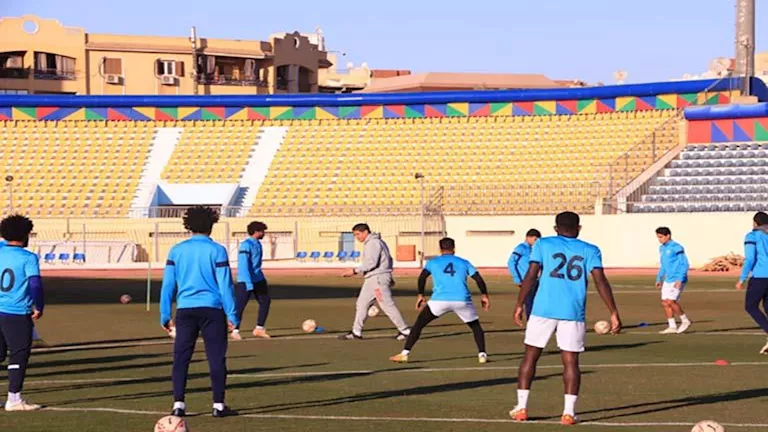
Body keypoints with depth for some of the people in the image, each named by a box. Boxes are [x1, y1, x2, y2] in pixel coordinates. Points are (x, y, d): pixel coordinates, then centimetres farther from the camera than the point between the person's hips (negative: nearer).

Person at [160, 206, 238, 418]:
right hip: (212, 310, -2)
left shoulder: (176, 250, 6)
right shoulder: (216, 250, -3)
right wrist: (232, 316, 1)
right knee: (216, 358, 4)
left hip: (185, 310, 2)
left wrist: (165, 316, 11)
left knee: (181, 358, 7)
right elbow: (225, 285, -3)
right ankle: (218, 404, 4)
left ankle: (178, 404, 3)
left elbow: (168, 285, 6)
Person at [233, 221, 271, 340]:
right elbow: (244, 264, -22)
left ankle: (259, 329, 15)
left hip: (258, 279, 9)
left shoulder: (258, 244, 11)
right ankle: (235, 331, 4)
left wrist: (262, 279, 23)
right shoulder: (246, 245, -17)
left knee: (265, 301, 7)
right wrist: (249, 283, -27)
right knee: (240, 305, -5)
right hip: (245, 280, -9)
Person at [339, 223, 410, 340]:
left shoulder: (373, 243, -13)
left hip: (378, 278, -11)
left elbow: (371, 263, -23)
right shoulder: (377, 242, 19)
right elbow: (388, 259, 24)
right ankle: (356, 332, 11)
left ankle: (404, 330, -2)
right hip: (372, 278, 11)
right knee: (361, 304, 9)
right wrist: (389, 277, 29)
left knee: (388, 305, -8)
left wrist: (355, 271, -21)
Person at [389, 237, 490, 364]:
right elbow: (478, 278, 11)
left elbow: (422, 276, 2)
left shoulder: (433, 262, 18)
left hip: (440, 300, -1)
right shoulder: (464, 262, 20)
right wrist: (484, 295, 17)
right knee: (475, 326, 23)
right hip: (462, 300, 1)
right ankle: (482, 354, 8)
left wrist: (420, 295, 5)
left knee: (418, 324, 12)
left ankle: (404, 354, 3)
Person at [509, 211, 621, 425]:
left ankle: (521, 408, 9)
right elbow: (601, 282, -3)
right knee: (570, 361, 4)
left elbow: (530, 276, -2)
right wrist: (614, 313, -3)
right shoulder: (590, 250, 6)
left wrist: (519, 305, 3)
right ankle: (569, 412, -3)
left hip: (544, 310, 0)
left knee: (530, 356, 10)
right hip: (573, 312, 0)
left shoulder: (543, 244, 6)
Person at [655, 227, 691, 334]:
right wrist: (659, 279, 20)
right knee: (665, 303, 3)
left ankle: (685, 321, 2)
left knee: (670, 301, -15)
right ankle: (672, 327, 10)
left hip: (677, 280, -9)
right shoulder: (662, 248, 13)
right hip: (668, 280, 9)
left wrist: (680, 279, -22)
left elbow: (685, 264, -15)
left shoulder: (677, 248, -13)